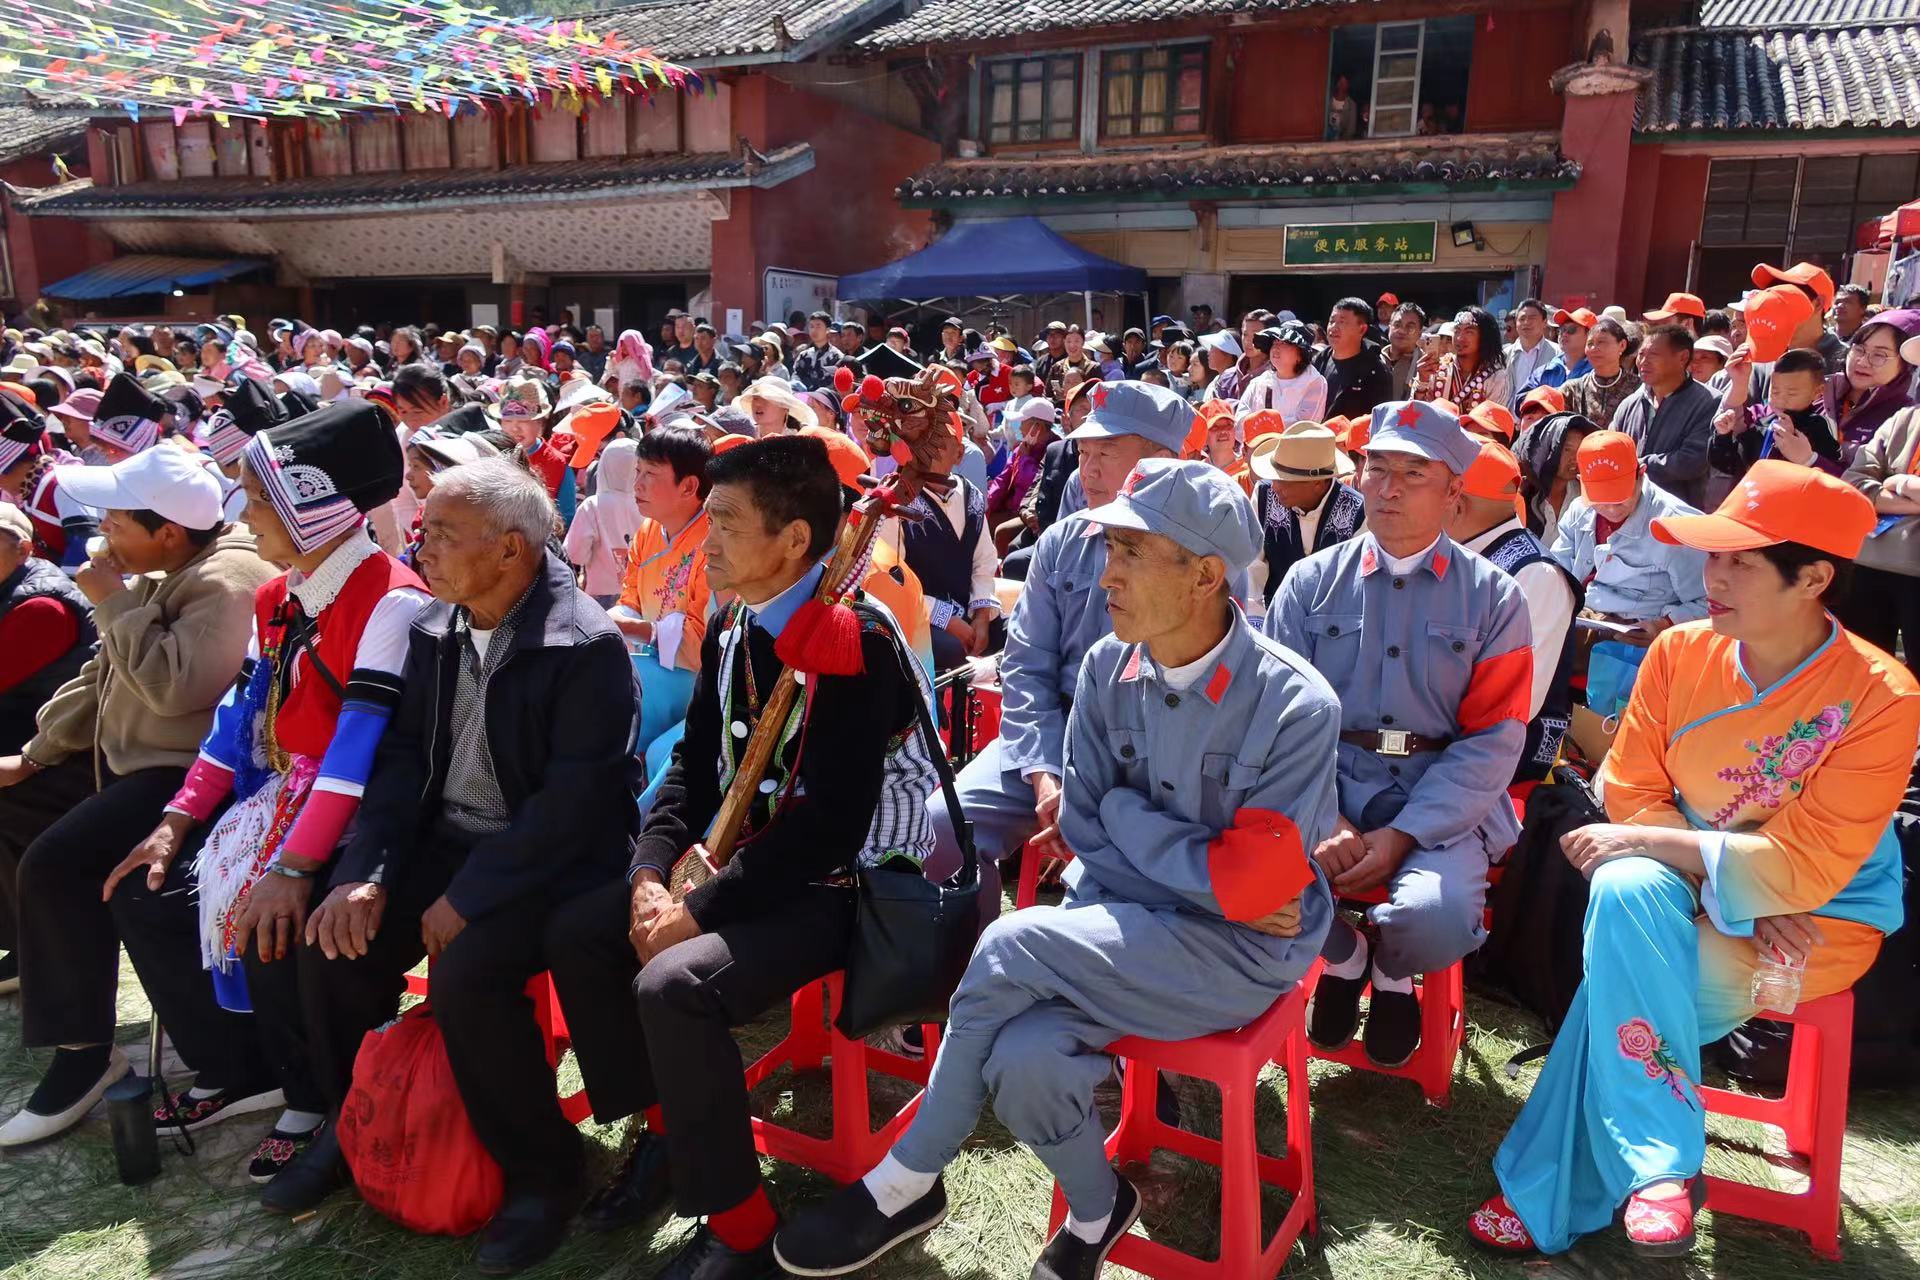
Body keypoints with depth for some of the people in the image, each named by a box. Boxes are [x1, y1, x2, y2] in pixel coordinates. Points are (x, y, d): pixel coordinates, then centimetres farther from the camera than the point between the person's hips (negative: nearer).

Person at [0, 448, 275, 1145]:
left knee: (57, 867, -22)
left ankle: (82, 1048, -9)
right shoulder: (168, 575, 11)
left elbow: (174, 687, -32)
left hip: (188, 772, -11)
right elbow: (104, 675, 19)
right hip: (128, 759, 11)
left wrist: (114, 604, -20)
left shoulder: (227, 581, -21)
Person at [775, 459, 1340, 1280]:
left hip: (1240, 951, -4)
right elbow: (1086, 829, 1)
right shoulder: (1108, 668, -5)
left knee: (1011, 949, -24)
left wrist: (1124, 811, -10)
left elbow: (1251, 885, -19)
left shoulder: (1296, 706, -18)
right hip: (1125, 921, 4)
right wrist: (1215, 880, -10)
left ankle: (907, 1182, -2)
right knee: (1023, 1060, -25)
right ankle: (1095, 1208, 7)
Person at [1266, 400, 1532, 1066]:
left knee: (1434, 920, -31)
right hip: (1325, 785, 1)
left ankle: (1393, 971, 13)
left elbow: (1493, 738, -3)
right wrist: (1324, 821, -16)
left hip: (1440, 801, -1)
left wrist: (1402, 835, -16)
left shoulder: (1492, 598, 4)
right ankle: (1343, 953, 11)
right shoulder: (1311, 581, 7)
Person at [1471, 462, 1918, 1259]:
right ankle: (1657, 1166, -23)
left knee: (1620, 974, -28)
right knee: (1623, 891, -32)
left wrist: (1642, 840, -25)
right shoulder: (1681, 652, -6)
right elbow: (1633, 794, -2)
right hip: (1692, 894, 4)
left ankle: (1551, 1199, -10)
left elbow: (1804, 871, -21)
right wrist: (1729, 878, -17)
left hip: (1818, 922, -4)